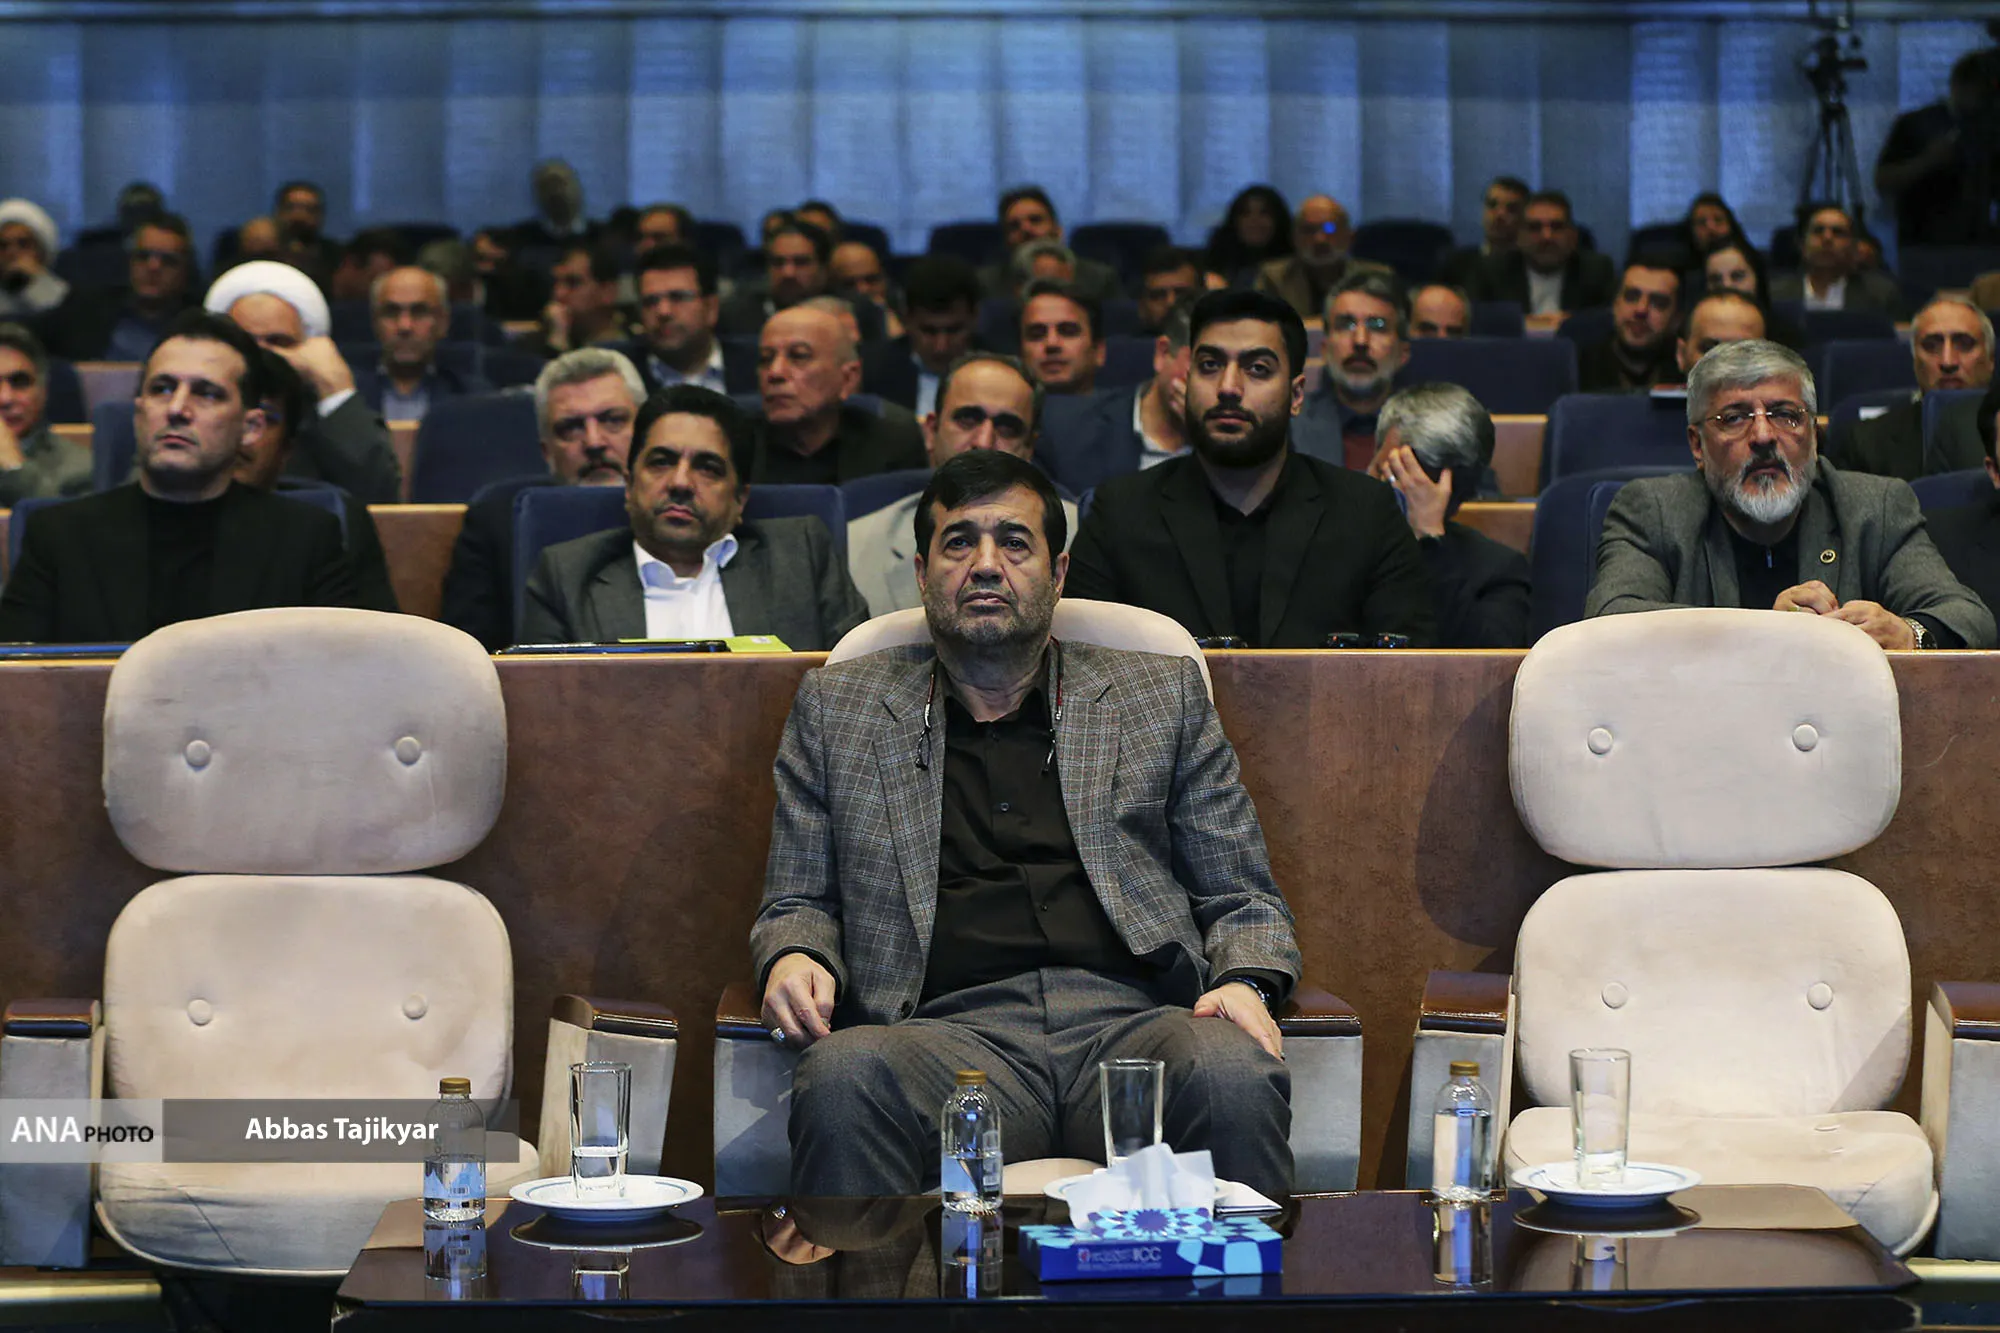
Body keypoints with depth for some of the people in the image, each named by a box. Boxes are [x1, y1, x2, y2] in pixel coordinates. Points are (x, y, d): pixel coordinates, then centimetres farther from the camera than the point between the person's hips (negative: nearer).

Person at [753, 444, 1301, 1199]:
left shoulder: (1163, 696, 22)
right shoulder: (836, 707, 22)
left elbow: (1243, 899, 21)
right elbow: (796, 900, 24)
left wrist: (1245, 986, -2)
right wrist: (792, 959, -1)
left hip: (1132, 1023, 1)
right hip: (950, 1034, 0)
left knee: (1235, 1078, -35)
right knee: (841, 1076, -36)